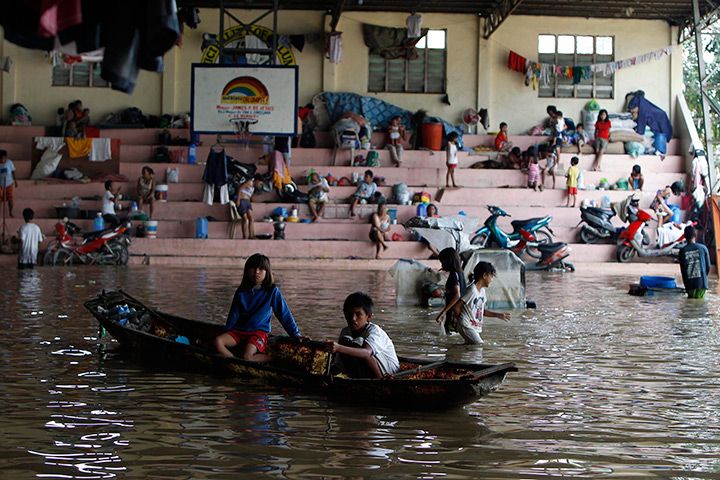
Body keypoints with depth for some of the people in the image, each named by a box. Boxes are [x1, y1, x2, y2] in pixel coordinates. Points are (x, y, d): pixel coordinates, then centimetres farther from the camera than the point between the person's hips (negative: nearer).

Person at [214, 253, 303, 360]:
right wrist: (227, 332, 14)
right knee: (218, 341, -23)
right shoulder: (241, 292, 8)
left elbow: (284, 314, 1)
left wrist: (296, 334, -1)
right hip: (239, 330, 5)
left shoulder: (272, 291, -2)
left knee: (247, 356, -32)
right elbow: (233, 315, 16)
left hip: (258, 331, -5)